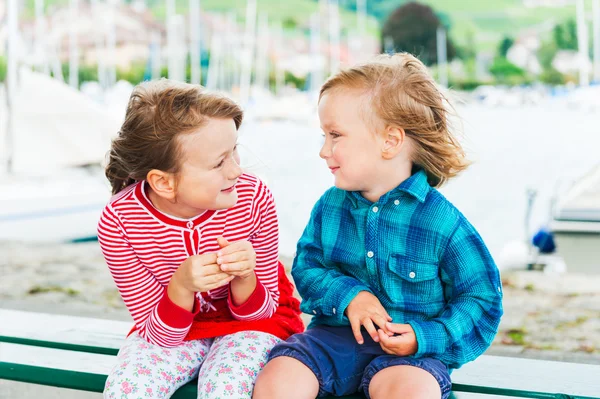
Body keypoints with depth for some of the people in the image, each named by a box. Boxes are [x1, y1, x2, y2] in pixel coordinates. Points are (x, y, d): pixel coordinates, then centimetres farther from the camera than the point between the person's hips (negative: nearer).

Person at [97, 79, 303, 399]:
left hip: (248, 322, 0)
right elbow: (159, 336, -16)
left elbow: (261, 310, -10)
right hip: (170, 329, 1)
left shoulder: (253, 197, -23)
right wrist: (181, 287, -38)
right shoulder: (118, 222, -24)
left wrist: (244, 279, -34)